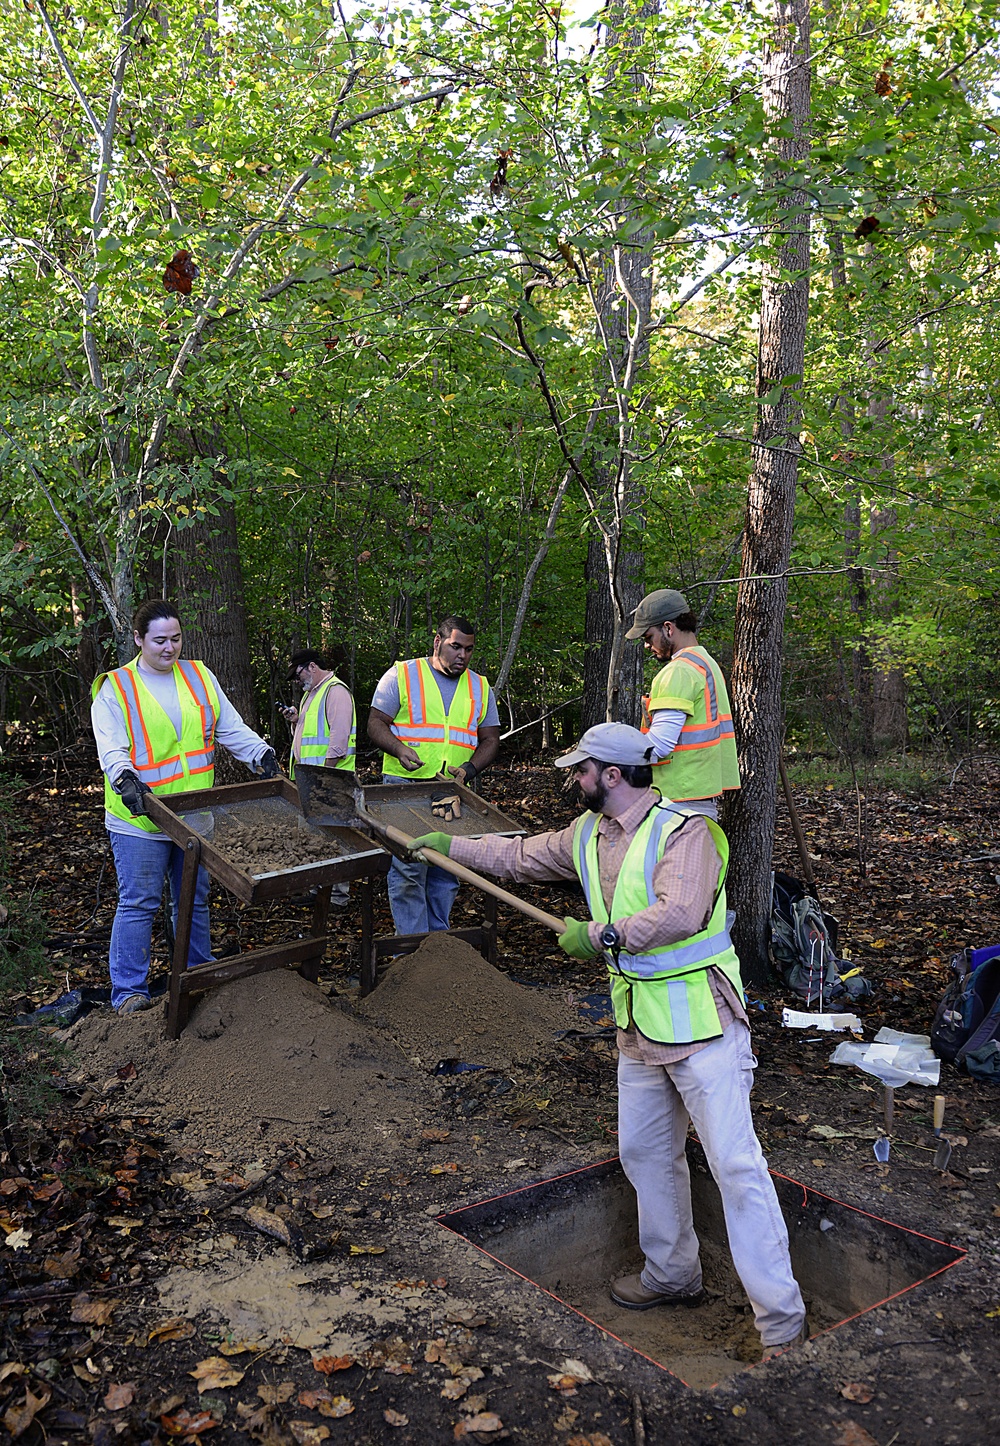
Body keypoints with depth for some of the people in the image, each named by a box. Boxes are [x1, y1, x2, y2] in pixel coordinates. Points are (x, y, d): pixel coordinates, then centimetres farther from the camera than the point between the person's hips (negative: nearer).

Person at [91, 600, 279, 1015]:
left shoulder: (199, 676, 9)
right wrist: (125, 779, -33)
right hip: (140, 821, -4)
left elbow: (230, 728, 9)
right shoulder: (116, 688, -4)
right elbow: (111, 747, -14)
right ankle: (129, 991, 9)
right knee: (138, 903, -1)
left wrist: (260, 753, -7)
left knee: (194, 899, 15)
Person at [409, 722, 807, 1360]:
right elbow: (521, 856, 23)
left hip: (701, 1019, -9)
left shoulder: (684, 830, -17)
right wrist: (450, 845, 28)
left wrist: (598, 933, -25)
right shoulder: (588, 836, 8)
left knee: (736, 1164, -8)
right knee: (645, 1152, 18)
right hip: (639, 1025, 9)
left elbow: (679, 914, -32)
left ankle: (782, 1320, 1)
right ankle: (673, 1276, 38)